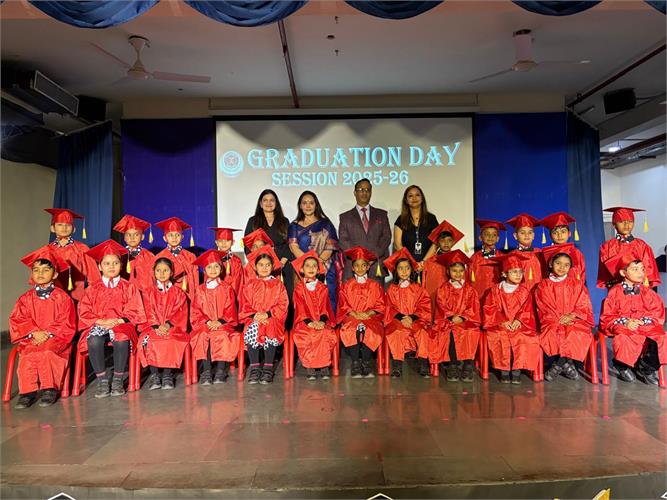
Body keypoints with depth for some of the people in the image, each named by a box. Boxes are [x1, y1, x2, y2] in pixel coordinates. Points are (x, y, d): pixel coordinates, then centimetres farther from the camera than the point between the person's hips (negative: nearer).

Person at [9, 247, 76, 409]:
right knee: (27, 355, -27)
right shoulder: (26, 298, 11)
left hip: (56, 338, -3)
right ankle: (28, 391, -16)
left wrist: (48, 333, -15)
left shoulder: (62, 297, 1)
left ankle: (50, 388, -17)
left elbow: (67, 323, -3)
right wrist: (34, 332, -11)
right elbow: (18, 320, 5)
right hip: (31, 339, 3)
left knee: (46, 353, -32)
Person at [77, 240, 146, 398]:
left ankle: (118, 380, -17)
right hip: (97, 325, 2)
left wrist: (117, 321, -12)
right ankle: (102, 380, -19)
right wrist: (100, 321, -11)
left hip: (121, 325, -1)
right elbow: (84, 313, 6)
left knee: (121, 341, -36)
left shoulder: (129, 288, 10)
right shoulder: (92, 290, 14)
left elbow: (134, 312, 4)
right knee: (93, 342, -34)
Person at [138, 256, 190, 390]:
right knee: (148, 341, -32)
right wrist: (157, 326, -15)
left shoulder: (178, 293, 13)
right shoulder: (148, 293, 16)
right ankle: (154, 374, -21)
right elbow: (148, 313, 3)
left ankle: (167, 375, -23)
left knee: (172, 341, -34)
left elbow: (180, 312, 1)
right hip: (153, 327, 1)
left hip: (173, 327, -1)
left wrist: (168, 325, -17)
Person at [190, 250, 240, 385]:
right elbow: (196, 311, 5)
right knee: (202, 336, -30)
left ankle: (221, 370, -22)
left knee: (223, 336, -31)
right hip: (204, 324, 1)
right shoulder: (200, 289, 13)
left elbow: (230, 310, 2)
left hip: (223, 324, -1)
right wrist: (208, 321, -11)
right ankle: (206, 371, -25)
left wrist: (220, 322, -13)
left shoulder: (226, 288, 9)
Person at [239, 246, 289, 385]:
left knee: (271, 331, -33)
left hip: (273, 318, -1)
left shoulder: (278, 285, 13)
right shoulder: (249, 285, 16)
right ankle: (254, 367, -23)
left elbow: (282, 305, 1)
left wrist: (267, 314, -13)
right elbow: (244, 305, 7)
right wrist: (254, 315, -12)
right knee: (252, 330, -31)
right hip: (253, 319, 1)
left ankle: (268, 368, -21)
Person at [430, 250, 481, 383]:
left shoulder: (469, 289, 12)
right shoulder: (443, 288, 9)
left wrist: (462, 317, -14)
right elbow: (441, 306, -1)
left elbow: (473, 307, 2)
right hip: (447, 320, -1)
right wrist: (452, 317, -17)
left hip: (466, 320, 1)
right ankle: (453, 364, -24)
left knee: (471, 332, -29)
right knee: (451, 333, -30)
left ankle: (468, 364, -23)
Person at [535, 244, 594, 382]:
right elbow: (544, 309, 0)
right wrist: (559, 319, -14)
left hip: (574, 321, 1)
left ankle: (558, 365, -18)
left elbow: (583, 307, 5)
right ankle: (567, 364, -15)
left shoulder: (577, 284, 11)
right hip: (552, 322, -1)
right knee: (549, 334, -32)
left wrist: (571, 316, -14)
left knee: (579, 334, -31)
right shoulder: (543, 286, 7)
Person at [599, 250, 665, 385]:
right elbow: (606, 317, -2)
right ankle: (623, 367, -3)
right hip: (623, 328, -3)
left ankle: (646, 369, -2)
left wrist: (643, 321, -14)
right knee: (623, 339, -36)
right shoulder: (615, 292, 0)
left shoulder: (647, 293, 11)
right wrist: (624, 323, -18)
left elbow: (658, 313, 5)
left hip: (646, 327, 3)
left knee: (661, 338, -27)